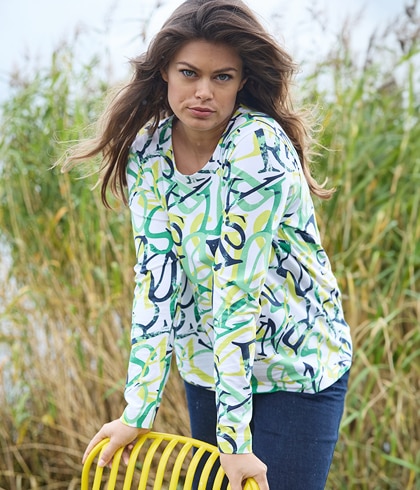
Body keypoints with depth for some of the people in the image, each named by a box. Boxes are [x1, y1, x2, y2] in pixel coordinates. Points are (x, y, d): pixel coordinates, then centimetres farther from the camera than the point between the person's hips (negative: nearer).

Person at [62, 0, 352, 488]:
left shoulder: (259, 147, -23)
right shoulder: (146, 150, -7)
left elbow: (237, 290, -27)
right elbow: (154, 278, -10)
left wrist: (236, 439, -24)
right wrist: (137, 413, -14)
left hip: (294, 372, -5)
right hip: (205, 370, 5)